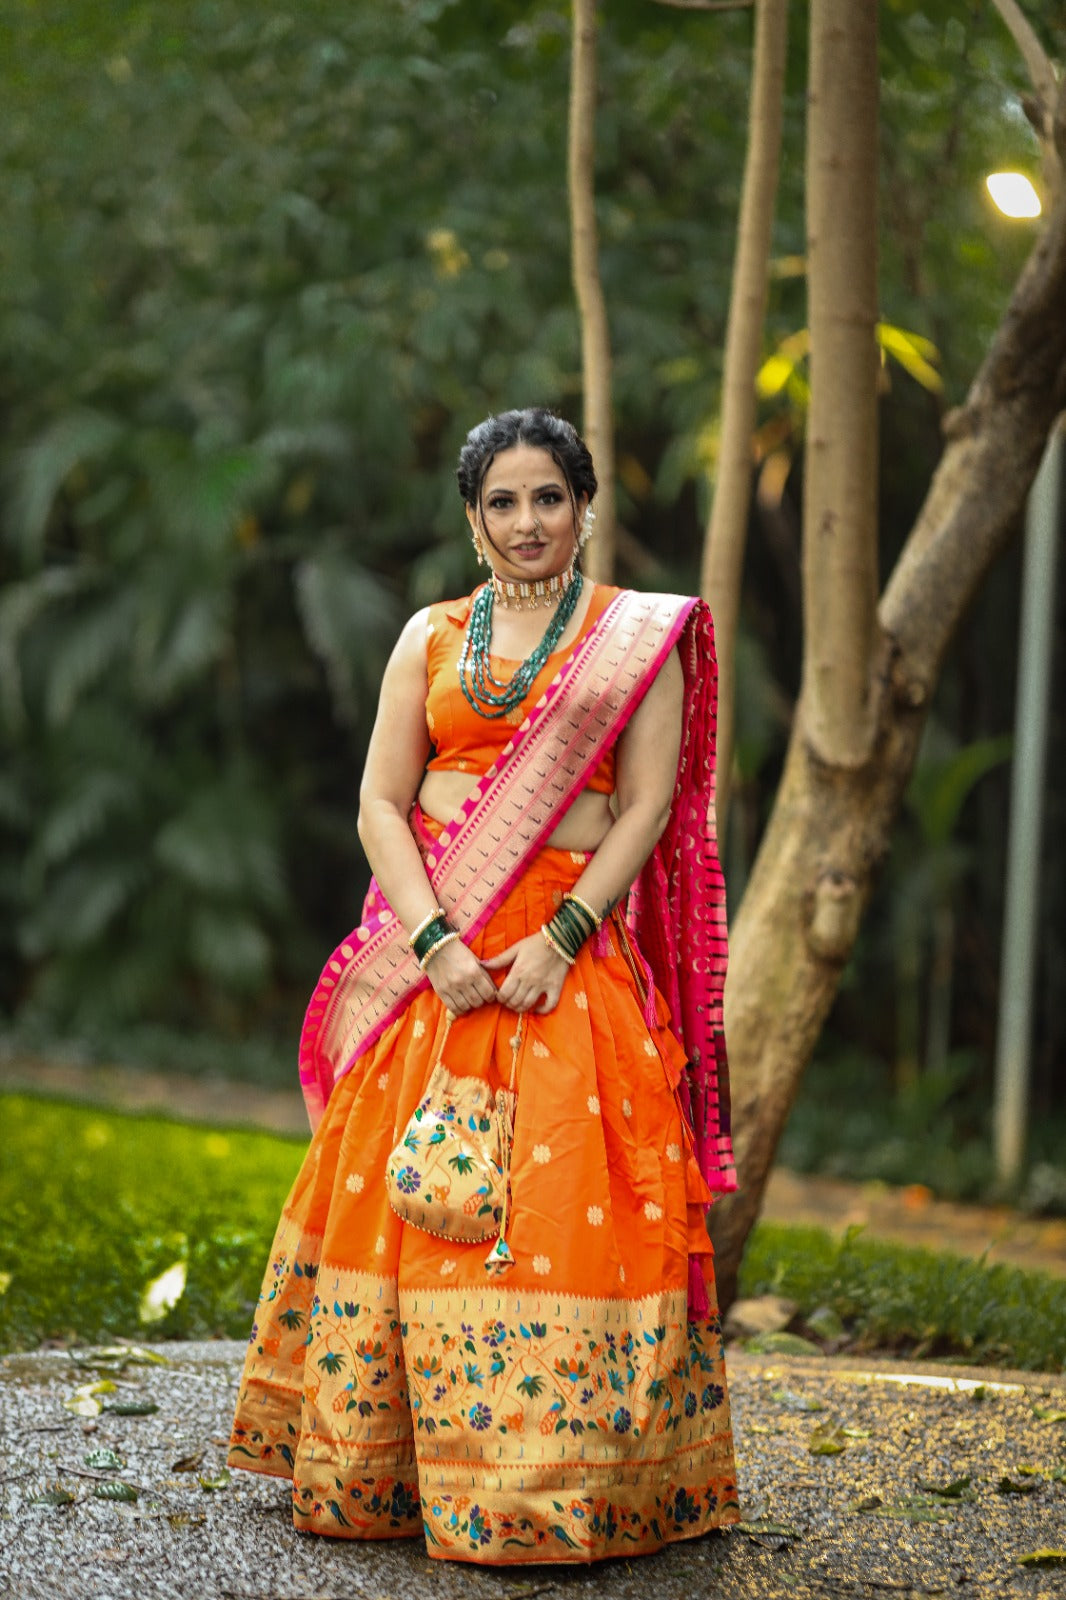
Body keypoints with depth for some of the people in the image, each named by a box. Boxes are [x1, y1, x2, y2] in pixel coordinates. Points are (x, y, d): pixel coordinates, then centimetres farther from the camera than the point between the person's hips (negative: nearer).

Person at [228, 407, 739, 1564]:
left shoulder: (640, 638, 5)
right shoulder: (431, 638, 12)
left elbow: (647, 808, -2)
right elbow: (380, 803, 5)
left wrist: (560, 941, -14)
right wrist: (436, 939, -10)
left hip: (571, 950, -2)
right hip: (433, 946, 3)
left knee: (564, 1198, -8)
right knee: (404, 1188, 1)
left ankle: (559, 1476, -1)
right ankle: (385, 1463, 11)